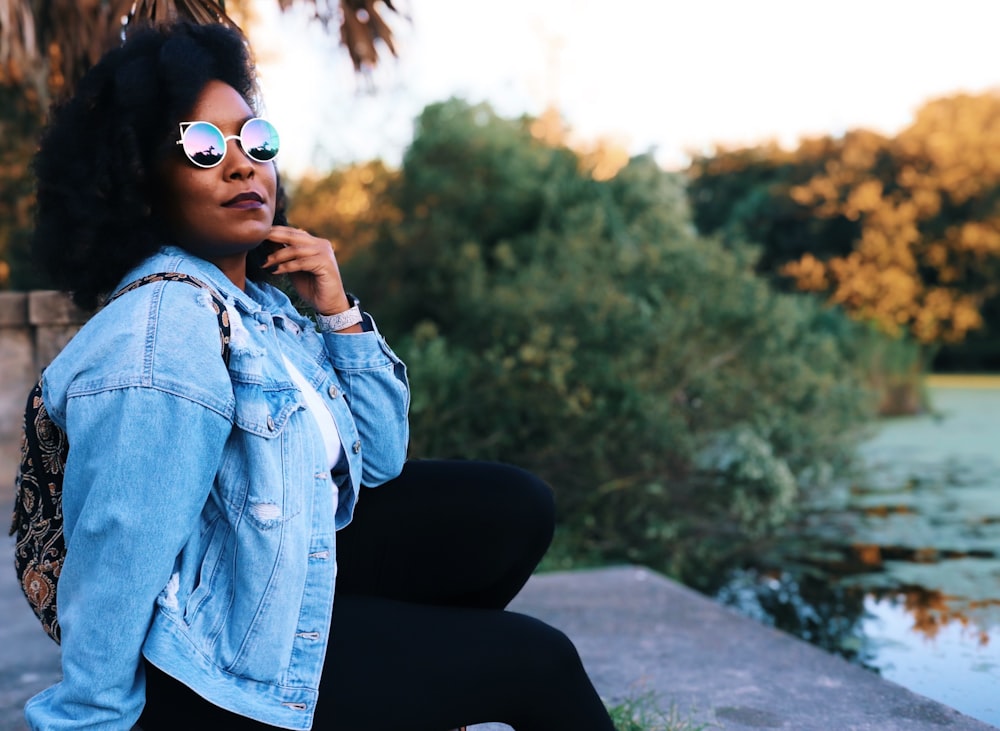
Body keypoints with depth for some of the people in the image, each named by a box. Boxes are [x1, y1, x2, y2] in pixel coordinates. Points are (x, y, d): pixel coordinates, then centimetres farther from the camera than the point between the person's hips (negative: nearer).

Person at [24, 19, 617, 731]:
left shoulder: (260, 301, 1)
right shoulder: (166, 328, -26)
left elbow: (377, 459, 4)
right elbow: (116, 560, -28)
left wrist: (339, 312, -7)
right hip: (212, 656, -8)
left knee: (519, 508, 8)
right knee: (536, 662, -2)